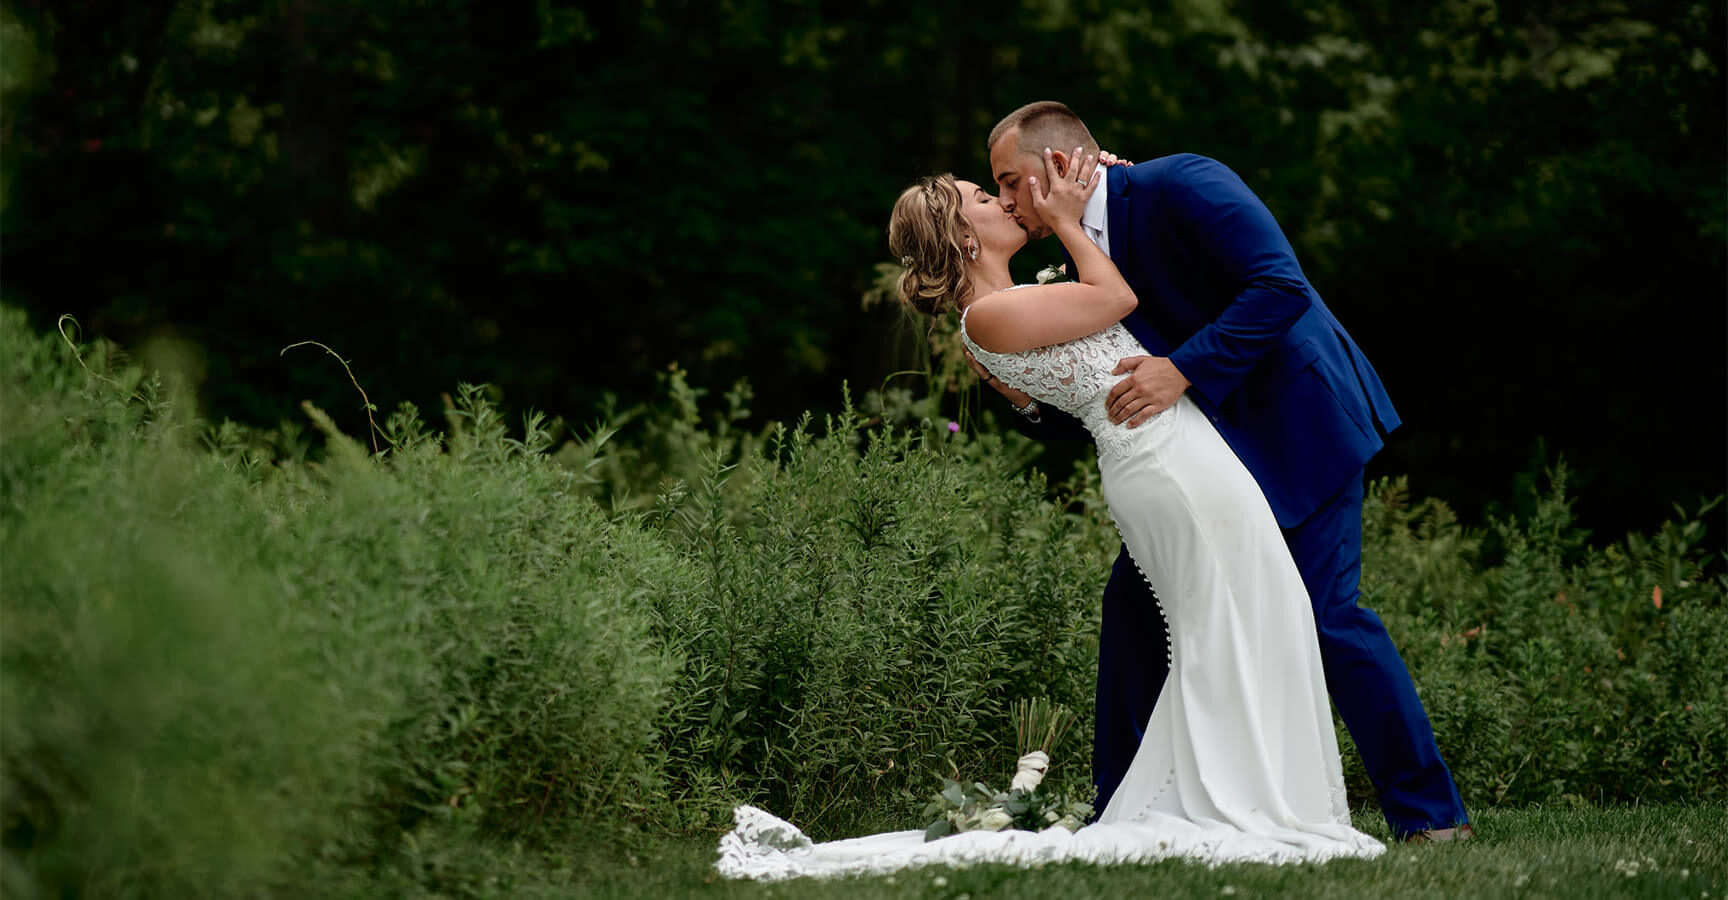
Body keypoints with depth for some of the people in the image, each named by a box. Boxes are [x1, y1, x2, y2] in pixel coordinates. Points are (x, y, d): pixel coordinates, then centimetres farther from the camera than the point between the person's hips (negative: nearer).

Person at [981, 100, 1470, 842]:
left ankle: (1431, 815, -7)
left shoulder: (1180, 185, -16)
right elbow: (1095, 409, 12)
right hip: (1206, 445, 9)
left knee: (1325, 612, -14)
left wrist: (1181, 369, -30)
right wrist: (1024, 397, -6)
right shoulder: (1084, 259, 9)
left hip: (1296, 425, -9)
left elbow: (1280, 287, -26)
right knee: (1134, 601, 7)